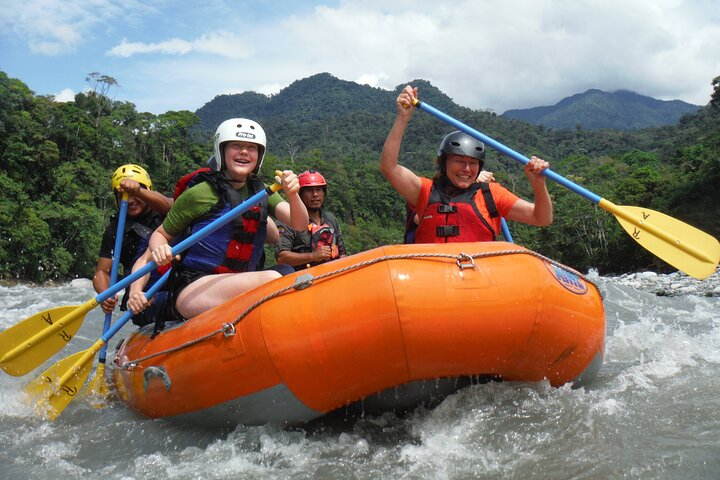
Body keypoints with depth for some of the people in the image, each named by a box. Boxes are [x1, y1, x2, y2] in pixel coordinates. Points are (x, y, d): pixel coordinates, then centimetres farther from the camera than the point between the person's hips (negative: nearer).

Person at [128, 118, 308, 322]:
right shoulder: (199, 193, -3)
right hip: (191, 291, -5)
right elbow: (160, 234, 6)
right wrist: (159, 250, -16)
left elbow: (300, 225, 0)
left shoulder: (261, 192, 12)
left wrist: (293, 195, -20)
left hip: (240, 287, 6)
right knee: (270, 279, -31)